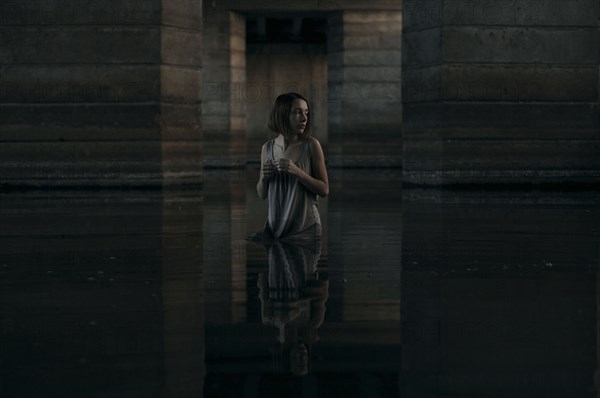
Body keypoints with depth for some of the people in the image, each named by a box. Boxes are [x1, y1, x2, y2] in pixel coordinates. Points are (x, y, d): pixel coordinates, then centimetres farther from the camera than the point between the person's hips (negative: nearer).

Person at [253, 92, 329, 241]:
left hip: (305, 228, -3)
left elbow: (324, 190, -10)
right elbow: (262, 194, 9)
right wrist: (263, 177, -13)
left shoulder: (311, 145, -9)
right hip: (274, 226, 3)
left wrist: (296, 171, -22)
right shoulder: (268, 147, 2)